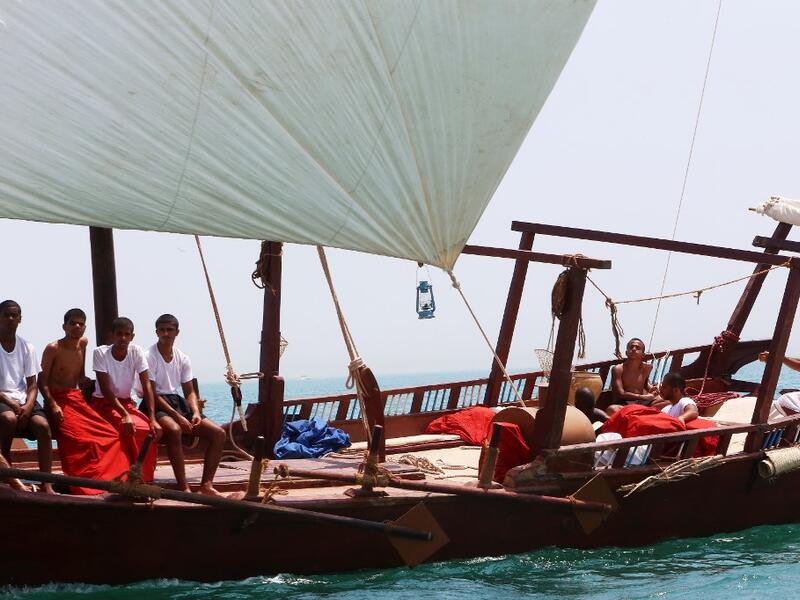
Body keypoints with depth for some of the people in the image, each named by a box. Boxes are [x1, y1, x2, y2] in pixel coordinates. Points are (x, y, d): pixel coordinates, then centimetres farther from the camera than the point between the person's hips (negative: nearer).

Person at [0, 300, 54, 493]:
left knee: (43, 426, -25)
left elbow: (32, 384, 8)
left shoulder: (26, 347, 9)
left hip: (23, 399, 3)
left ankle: (46, 484, -25)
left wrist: (28, 406, -13)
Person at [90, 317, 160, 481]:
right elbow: (105, 389, -20)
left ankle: (144, 481, -7)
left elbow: (146, 385, -14)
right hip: (104, 403, -4)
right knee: (128, 429, -30)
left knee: (150, 430, -21)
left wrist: (153, 419, -25)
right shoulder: (100, 353, -17)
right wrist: (125, 415, -31)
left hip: (126, 403, 4)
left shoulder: (136, 352, -9)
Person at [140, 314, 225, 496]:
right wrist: (177, 416, -21)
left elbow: (189, 391, 13)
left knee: (218, 433, -7)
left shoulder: (183, 359, 10)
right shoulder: (149, 356, -9)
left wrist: (196, 413, -8)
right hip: (156, 405, -7)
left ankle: (206, 485, -12)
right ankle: (184, 488, -38)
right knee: (174, 429, -40)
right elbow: (151, 393, -14)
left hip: (178, 402, 7)